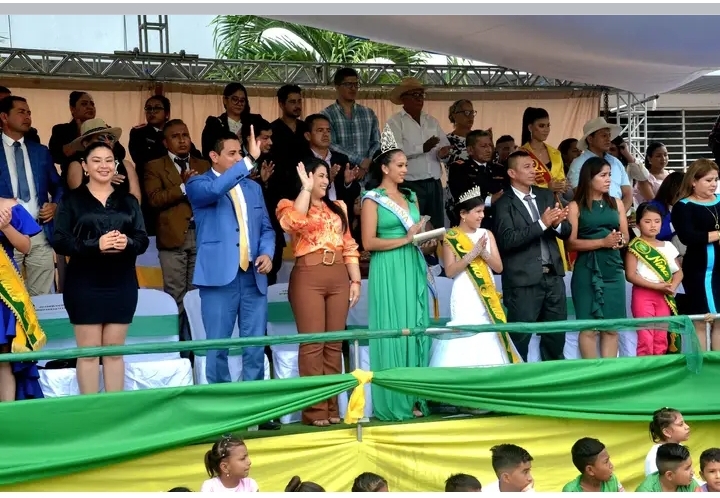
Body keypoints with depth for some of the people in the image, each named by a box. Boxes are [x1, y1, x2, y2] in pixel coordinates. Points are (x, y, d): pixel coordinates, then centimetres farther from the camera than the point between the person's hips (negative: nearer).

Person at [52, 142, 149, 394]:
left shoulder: (128, 201, 12)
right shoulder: (72, 200, 1)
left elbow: (143, 239, 6)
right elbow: (59, 241, -7)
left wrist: (128, 242, -17)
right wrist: (95, 245, -20)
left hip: (122, 284, 3)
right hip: (85, 285, -3)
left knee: (115, 350, 7)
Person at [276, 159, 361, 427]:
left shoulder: (338, 208, 20)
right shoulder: (290, 205, 5)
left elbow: (349, 246, 17)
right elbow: (294, 223, -20)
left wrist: (355, 280, 7)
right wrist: (306, 188, -11)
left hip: (338, 277, 5)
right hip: (308, 277, -5)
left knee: (334, 343, 4)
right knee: (312, 343, -7)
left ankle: (331, 406, 8)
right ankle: (314, 408, -5)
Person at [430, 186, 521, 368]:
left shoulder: (487, 234, 10)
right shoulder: (451, 238, -2)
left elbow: (498, 267, 6)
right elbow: (450, 271, -9)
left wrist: (484, 253, -12)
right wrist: (473, 253, -16)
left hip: (487, 296, 4)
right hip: (465, 297, -4)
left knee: (489, 339, 0)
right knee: (466, 338, -10)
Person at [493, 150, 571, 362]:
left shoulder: (546, 195, 11)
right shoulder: (504, 204, -7)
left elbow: (567, 232, 10)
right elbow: (507, 240, -20)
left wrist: (557, 223, -13)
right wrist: (541, 224, -23)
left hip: (553, 276, 6)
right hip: (524, 280, -6)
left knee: (556, 334, 14)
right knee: (520, 336, 3)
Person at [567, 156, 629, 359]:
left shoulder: (616, 203, 12)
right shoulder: (576, 206, -1)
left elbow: (625, 236, 15)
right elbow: (571, 243, -8)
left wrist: (619, 240, -9)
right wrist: (603, 241, -17)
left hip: (613, 269, 4)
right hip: (588, 270, -4)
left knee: (612, 327, 4)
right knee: (589, 327, -4)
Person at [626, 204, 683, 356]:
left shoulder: (667, 246, 11)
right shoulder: (636, 246, -4)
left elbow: (678, 271, 15)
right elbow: (630, 275, -11)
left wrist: (672, 287, -7)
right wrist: (656, 286, -17)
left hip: (664, 297, 5)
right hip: (643, 294, -5)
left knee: (661, 339, 6)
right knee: (645, 338, -10)